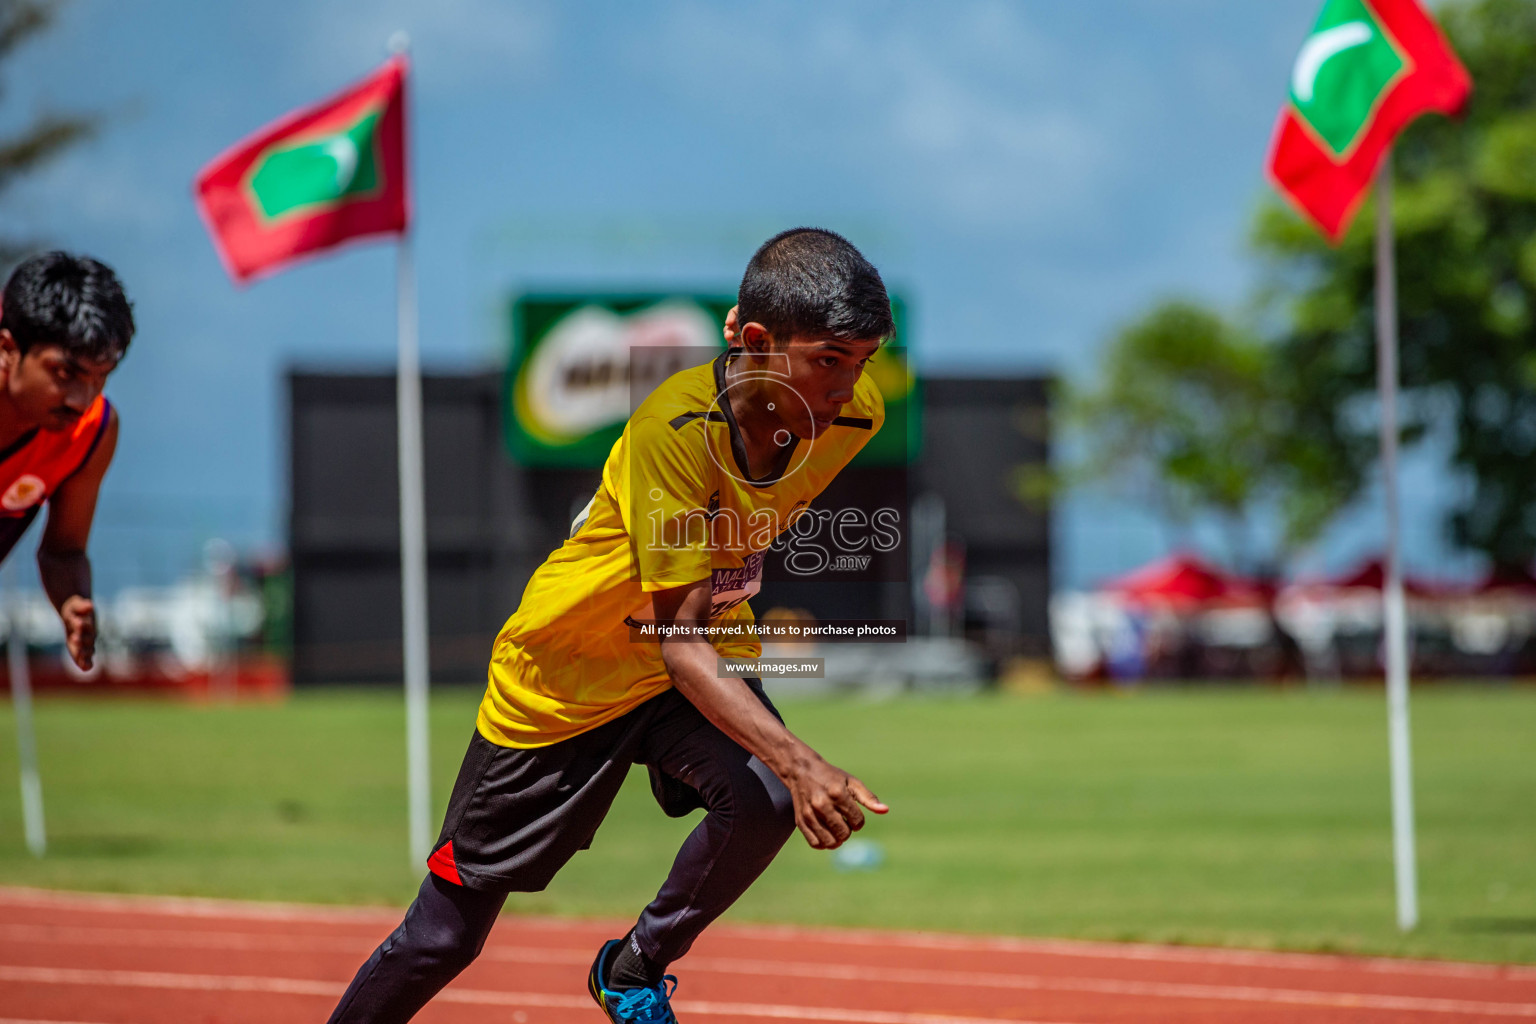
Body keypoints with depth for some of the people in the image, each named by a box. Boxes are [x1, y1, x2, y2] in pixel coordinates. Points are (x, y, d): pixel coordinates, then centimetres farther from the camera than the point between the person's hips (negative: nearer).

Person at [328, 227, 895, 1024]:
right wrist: (798, 760, -48)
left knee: (767, 801, -29)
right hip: (562, 676, -4)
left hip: (706, 647, 4)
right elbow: (677, 637, -36)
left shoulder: (855, 416, -16)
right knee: (444, 938, 2)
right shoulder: (673, 430, -34)